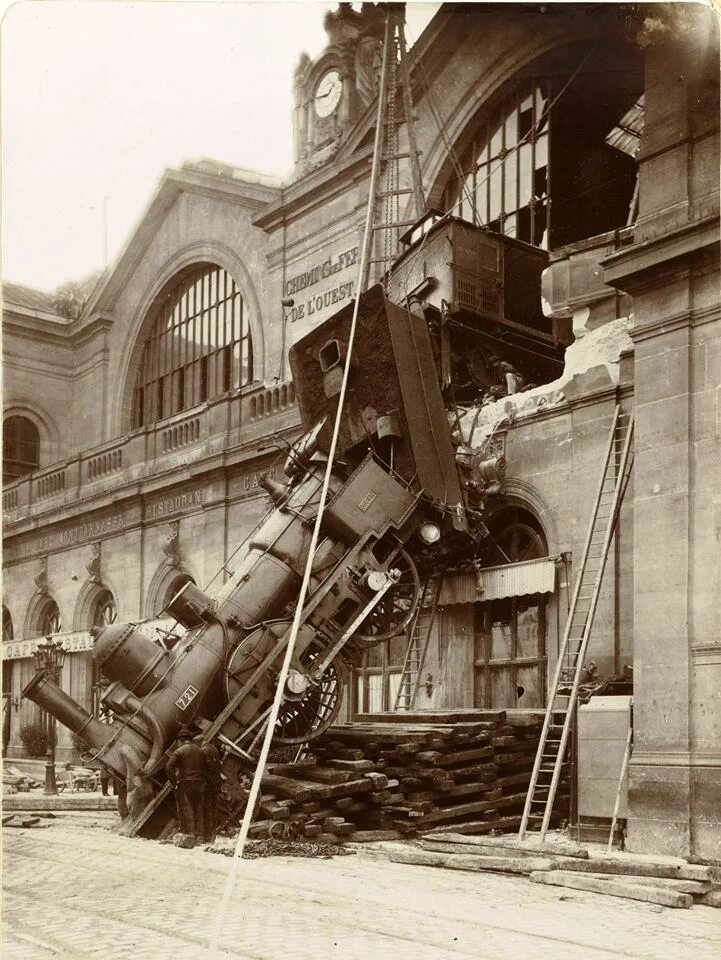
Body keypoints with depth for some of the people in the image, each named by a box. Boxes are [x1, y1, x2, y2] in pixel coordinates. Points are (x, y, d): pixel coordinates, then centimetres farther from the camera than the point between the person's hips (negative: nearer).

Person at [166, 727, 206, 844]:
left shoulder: (179, 751, -7)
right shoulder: (200, 751, 11)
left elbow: (169, 767, -16)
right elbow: (204, 768, 12)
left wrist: (174, 782, -8)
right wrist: (202, 780, 15)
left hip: (185, 783, -5)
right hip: (200, 784, 5)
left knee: (185, 811, -1)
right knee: (198, 811, 11)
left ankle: (189, 835, -5)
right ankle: (199, 836, 12)